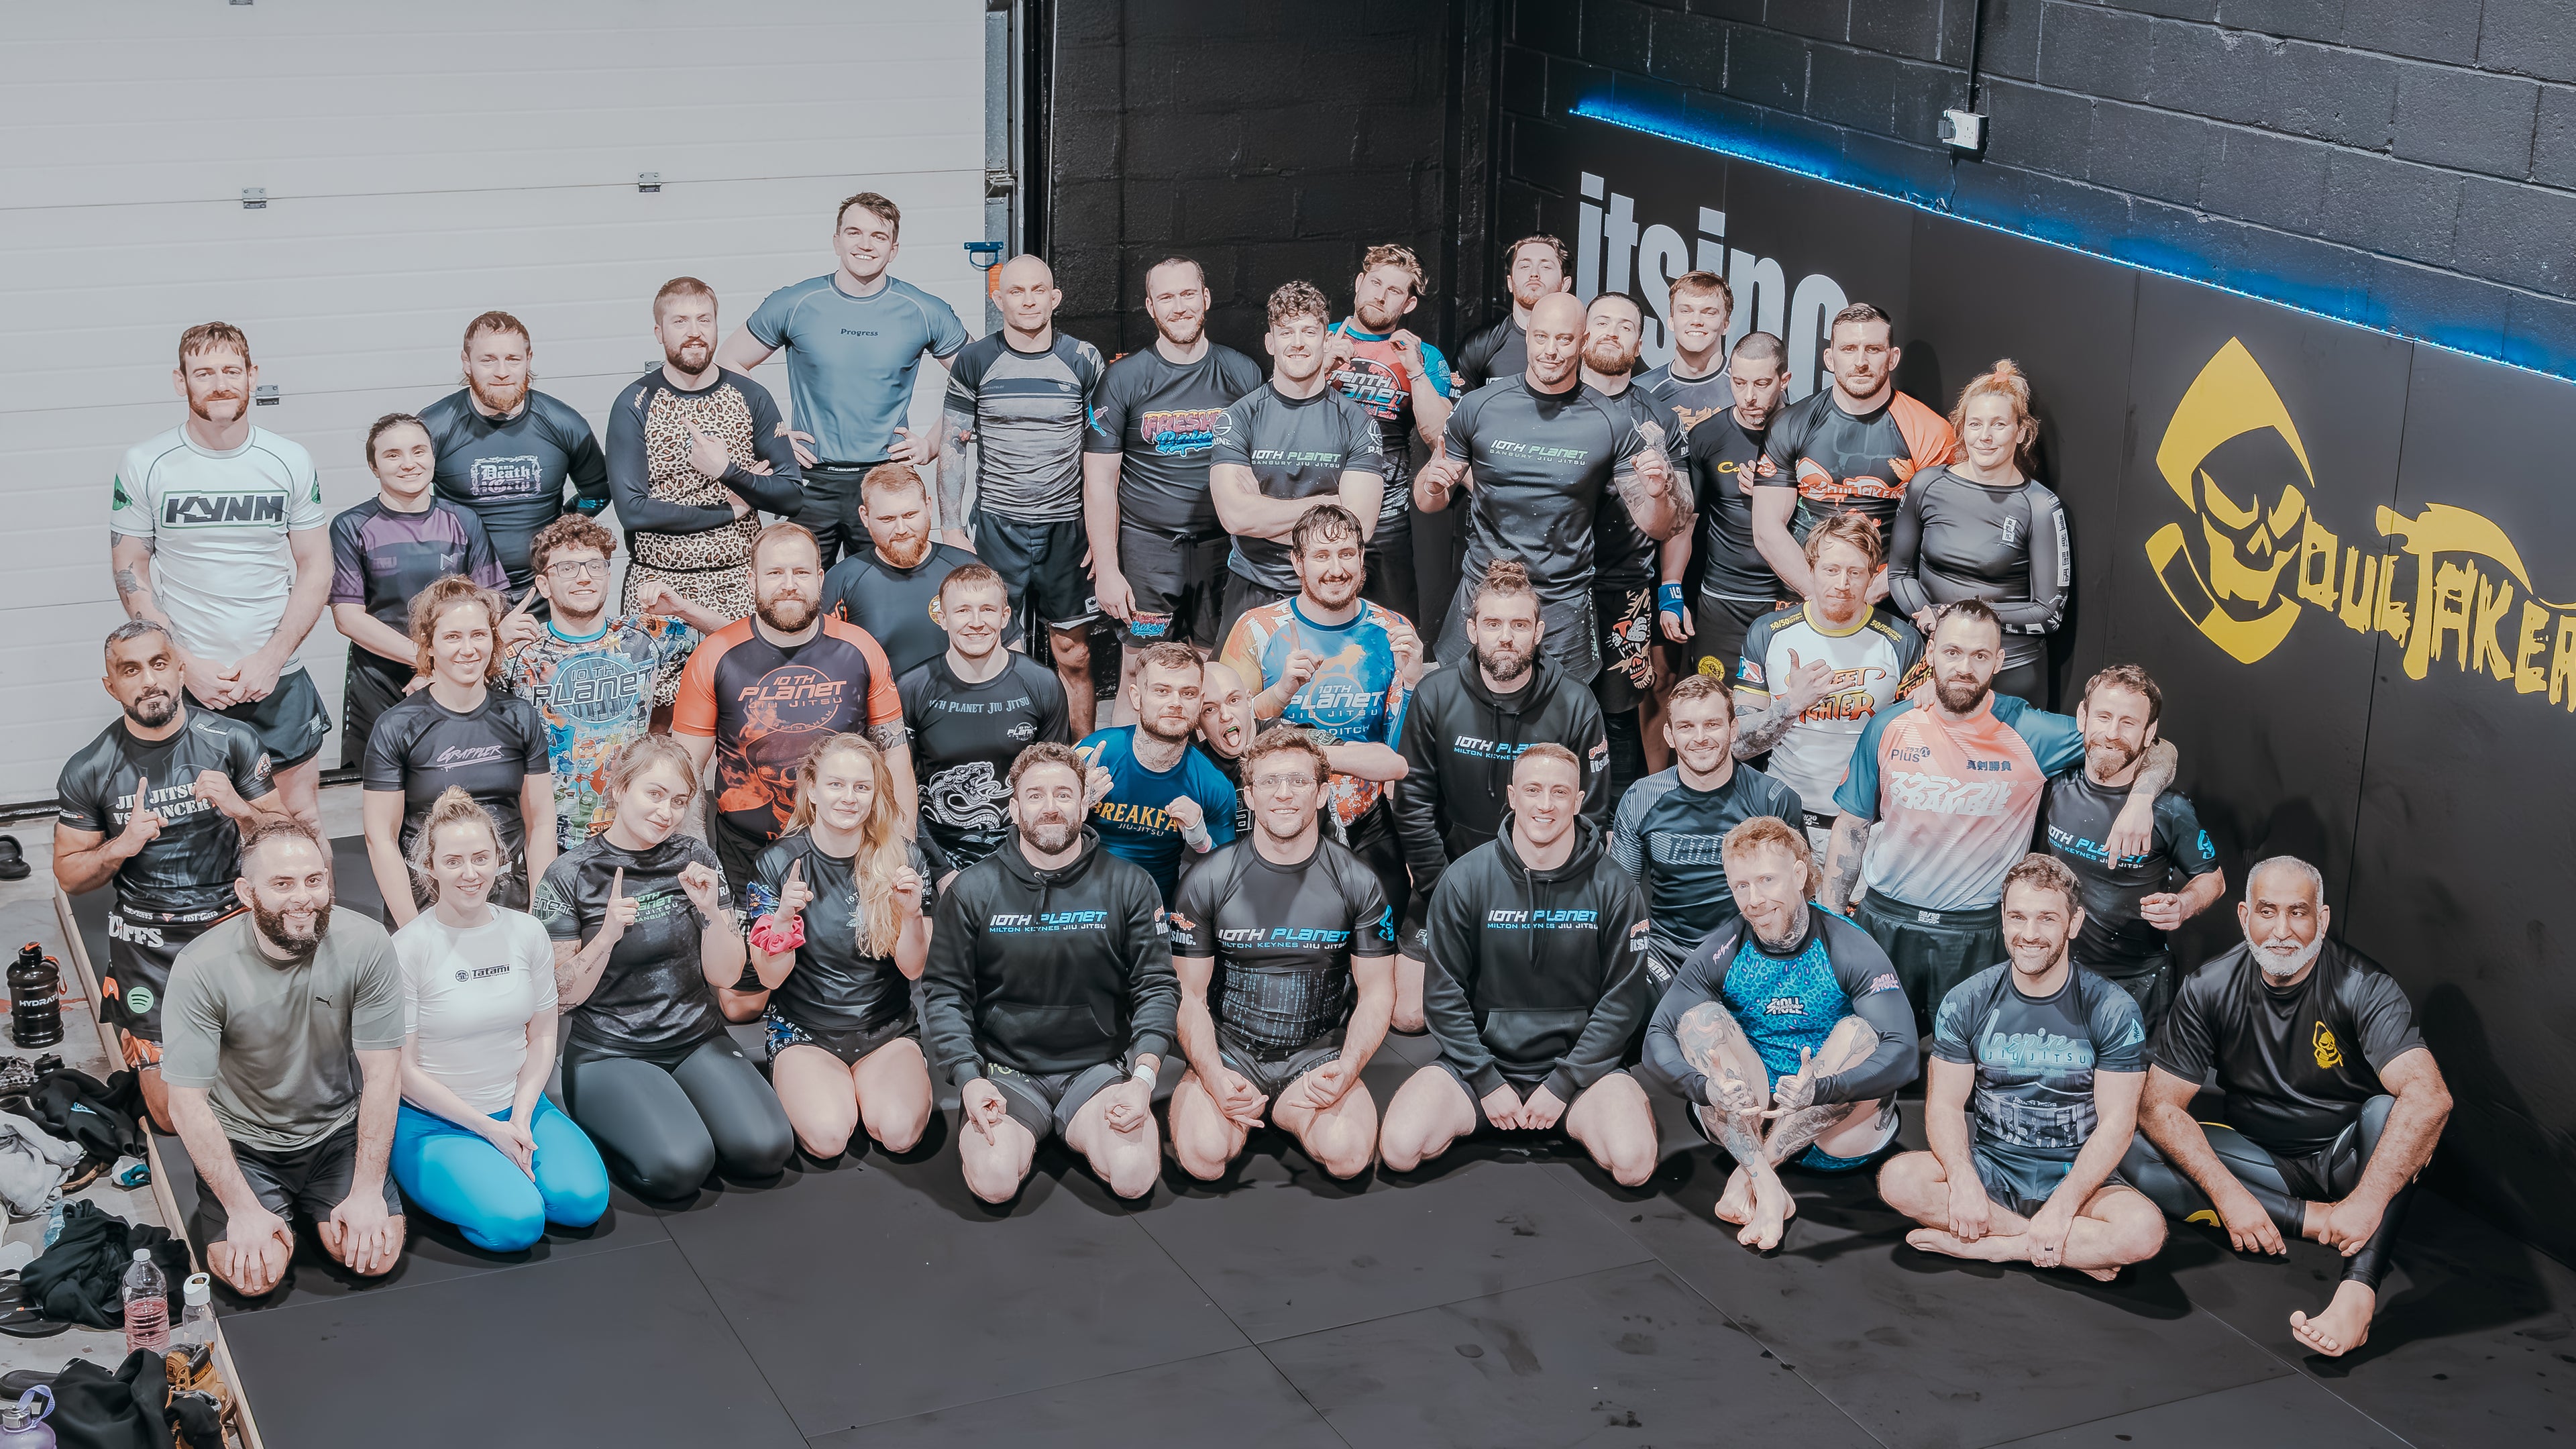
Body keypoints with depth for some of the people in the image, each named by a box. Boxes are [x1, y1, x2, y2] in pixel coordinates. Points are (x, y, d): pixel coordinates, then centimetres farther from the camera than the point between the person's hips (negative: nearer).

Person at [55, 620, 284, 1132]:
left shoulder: (233, 741, -4)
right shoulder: (88, 772, -4)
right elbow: (69, 875, 4)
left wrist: (239, 808, -22)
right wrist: (122, 846, -16)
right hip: (149, 943, 0)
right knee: (173, 1111, -4)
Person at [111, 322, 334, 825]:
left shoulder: (290, 462, 2)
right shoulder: (145, 465, -2)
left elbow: (315, 568, 3)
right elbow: (130, 574, 0)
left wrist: (271, 658, -9)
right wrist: (186, 664, -10)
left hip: (277, 679, 1)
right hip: (184, 683, -1)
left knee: (301, 818, 6)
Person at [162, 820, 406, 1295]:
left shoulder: (366, 946, -18)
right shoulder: (201, 967, -22)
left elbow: (381, 1077, -13)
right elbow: (187, 1103, -18)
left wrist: (367, 1191, -17)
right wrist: (244, 1209, -21)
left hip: (337, 1131, 2)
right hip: (241, 1139, -1)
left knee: (377, 1255, -16)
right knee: (255, 1274, -19)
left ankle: (315, 1209, 18)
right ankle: (281, 1213, 16)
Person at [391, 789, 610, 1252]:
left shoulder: (527, 933, 0)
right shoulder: (409, 949, -13)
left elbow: (542, 1035, 6)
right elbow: (405, 1067, -11)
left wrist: (521, 1118, -10)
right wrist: (490, 1128, -14)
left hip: (519, 1106, 4)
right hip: (435, 1122, -4)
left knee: (584, 1200, -20)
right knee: (516, 1222, -25)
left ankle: (504, 1166, 10)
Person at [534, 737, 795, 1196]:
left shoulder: (695, 860, 4)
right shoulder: (571, 875, -5)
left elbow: (726, 976, 3)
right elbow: (561, 997, -6)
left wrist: (711, 910, -14)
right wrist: (608, 935, -21)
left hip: (698, 1041, 4)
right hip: (608, 1053, -3)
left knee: (765, 1149, -21)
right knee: (678, 1165, -29)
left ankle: (680, 1113, 7)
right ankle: (607, 1125, 2)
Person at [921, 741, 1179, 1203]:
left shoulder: (1130, 887, 1)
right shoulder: (973, 889, 1)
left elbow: (1157, 988, 0)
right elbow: (945, 992, 1)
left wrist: (1143, 1078, -14)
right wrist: (968, 1078, -13)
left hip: (1099, 1067, 1)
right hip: (1006, 1070, 0)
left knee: (1134, 1175, -25)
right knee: (995, 1180, -27)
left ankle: (1075, 1131, 9)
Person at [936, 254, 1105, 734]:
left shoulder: (1084, 361, 0)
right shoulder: (974, 361, -1)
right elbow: (953, 448, 4)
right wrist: (951, 528, -1)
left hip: (1068, 526, 1)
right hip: (997, 526, 0)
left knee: (1073, 653, 5)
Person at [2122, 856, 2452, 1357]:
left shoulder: (2363, 987, -19)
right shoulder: (2210, 990, -9)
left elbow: (2430, 1098, -34)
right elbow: (2159, 1106, -13)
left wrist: (2365, 1203, -43)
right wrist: (2229, 1194, -27)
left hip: (2346, 1159, -2)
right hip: (2257, 1160, 3)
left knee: (2387, 1109, -34)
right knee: (2137, 1152, -21)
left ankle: (2357, 1292, -47)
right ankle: (2315, 1218, -22)